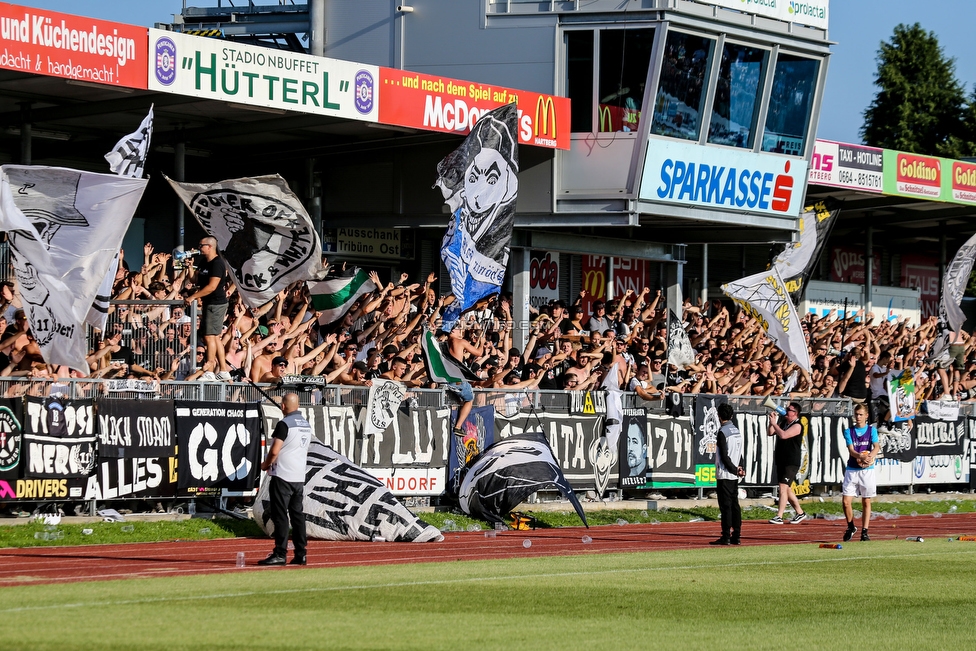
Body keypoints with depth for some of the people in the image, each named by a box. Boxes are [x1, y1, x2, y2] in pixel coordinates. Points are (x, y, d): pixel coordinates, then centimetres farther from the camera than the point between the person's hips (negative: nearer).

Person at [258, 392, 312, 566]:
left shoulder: (284, 424, -13)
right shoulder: (306, 425, 12)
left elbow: (275, 451, -19)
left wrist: (265, 465, 0)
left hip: (283, 476, -8)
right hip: (299, 477, 8)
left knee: (280, 516, -6)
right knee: (297, 515, 10)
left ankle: (280, 554, -9)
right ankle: (300, 555, 9)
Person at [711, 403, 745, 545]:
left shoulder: (723, 432, -13)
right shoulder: (737, 431, 13)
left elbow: (724, 456, -16)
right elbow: (740, 453, 14)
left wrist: (735, 469, -9)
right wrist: (739, 468, 3)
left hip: (725, 474, -8)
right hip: (734, 475, 8)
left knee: (725, 505, -7)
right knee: (734, 505, 9)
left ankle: (726, 537, -8)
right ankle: (736, 536, 10)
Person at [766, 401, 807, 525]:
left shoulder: (797, 426, -12)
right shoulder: (783, 423, 14)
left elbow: (783, 435, -25)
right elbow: (770, 433, 11)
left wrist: (774, 423, -17)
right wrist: (771, 421, -2)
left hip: (791, 462, -9)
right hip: (781, 461, 9)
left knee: (783, 487, -15)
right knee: (787, 489, 14)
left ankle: (779, 517, -18)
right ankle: (800, 513, 26)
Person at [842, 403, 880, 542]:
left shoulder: (871, 430, 3)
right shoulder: (849, 431, 5)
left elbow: (877, 446, -11)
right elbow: (851, 450, -7)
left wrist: (870, 456, -33)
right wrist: (861, 457, -28)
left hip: (867, 470, -1)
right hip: (851, 469, 1)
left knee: (866, 502, 3)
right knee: (846, 501, -5)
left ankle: (864, 531, 10)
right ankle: (851, 527, 17)